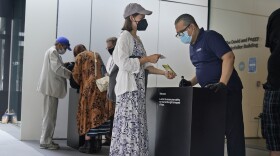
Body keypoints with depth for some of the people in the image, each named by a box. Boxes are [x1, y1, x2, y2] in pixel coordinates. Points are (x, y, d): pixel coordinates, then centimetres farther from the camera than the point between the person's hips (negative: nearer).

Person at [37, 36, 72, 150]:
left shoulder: (54, 52, 23)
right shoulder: (53, 51, -10)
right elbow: (57, 68, -20)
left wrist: (66, 66, 4)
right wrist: (72, 75, -16)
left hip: (51, 87, 11)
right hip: (51, 87, -11)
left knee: (50, 115, 12)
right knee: (49, 115, -8)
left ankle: (47, 140, 17)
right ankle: (45, 142, -5)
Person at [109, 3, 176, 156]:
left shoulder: (137, 39, 19)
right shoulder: (124, 36, -7)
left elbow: (145, 66, 16)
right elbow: (123, 63, -17)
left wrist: (164, 72, 5)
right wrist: (147, 58, -12)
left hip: (138, 88, 9)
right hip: (128, 88, -9)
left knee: (136, 127, 7)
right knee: (129, 126, -9)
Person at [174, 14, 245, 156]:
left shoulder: (210, 36, -11)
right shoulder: (192, 46, 15)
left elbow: (229, 57, -22)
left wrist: (222, 83, -29)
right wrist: (191, 83, 7)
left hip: (228, 90, -9)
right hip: (211, 93, 9)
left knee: (232, 130, -7)